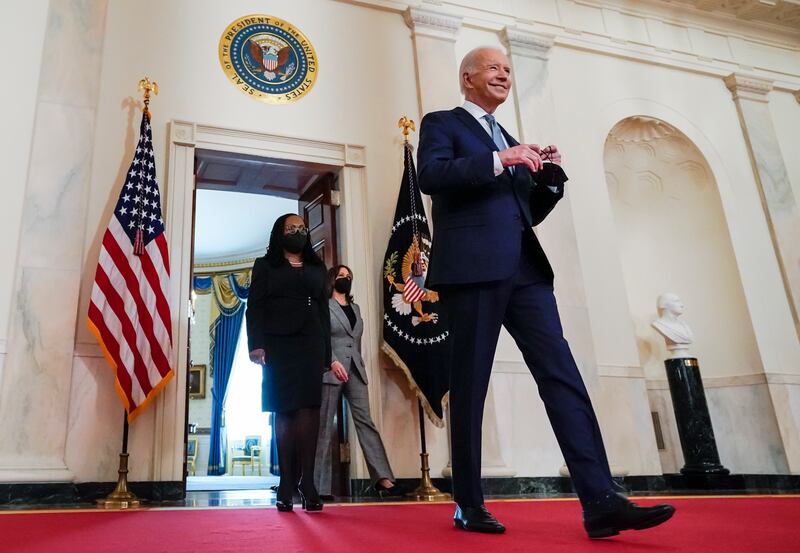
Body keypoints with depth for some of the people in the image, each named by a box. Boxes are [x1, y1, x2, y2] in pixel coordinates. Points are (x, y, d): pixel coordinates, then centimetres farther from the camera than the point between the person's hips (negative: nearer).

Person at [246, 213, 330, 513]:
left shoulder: (317, 268, 19)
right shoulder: (265, 266, 13)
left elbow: (323, 311, 15)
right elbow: (254, 308, 3)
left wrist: (326, 353, 7)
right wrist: (256, 345, -11)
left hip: (310, 345, 2)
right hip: (278, 345, -1)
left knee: (308, 408, -9)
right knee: (284, 411, -2)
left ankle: (306, 481, -10)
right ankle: (287, 483, 1)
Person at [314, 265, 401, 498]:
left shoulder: (355, 307, 21)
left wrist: (360, 366, 16)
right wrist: (333, 361, -19)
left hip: (355, 370, 5)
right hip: (331, 370, -5)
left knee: (365, 421, -4)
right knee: (325, 427, -1)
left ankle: (383, 478, -11)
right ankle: (320, 486, 4)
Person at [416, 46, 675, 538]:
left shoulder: (511, 142, 28)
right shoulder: (442, 124, 11)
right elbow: (430, 176, -10)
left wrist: (550, 176, 9)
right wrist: (498, 161, -15)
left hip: (525, 268, 6)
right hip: (473, 267, -6)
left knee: (562, 375, -5)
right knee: (470, 386, -2)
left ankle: (601, 502, -6)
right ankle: (469, 506, 9)